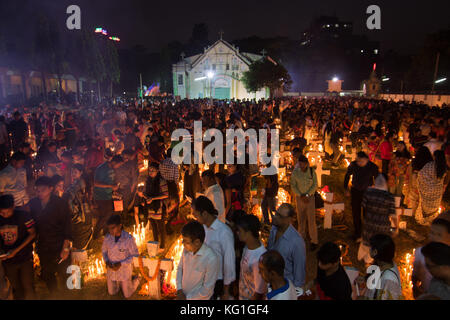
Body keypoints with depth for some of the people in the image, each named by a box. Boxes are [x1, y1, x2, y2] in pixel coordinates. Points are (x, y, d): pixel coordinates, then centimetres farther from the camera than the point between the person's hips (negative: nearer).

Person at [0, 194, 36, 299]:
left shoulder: (23, 215, -14)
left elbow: (32, 234, -11)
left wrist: (16, 250, -18)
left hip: (25, 259, -3)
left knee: (27, 287, 3)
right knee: (16, 287, 16)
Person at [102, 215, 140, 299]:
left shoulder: (129, 238, -26)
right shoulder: (107, 237, -15)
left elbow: (135, 255, -17)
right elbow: (104, 251, 3)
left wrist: (121, 264, -26)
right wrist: (107, 262, -15)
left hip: (124, 270, -3)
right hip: (111, 270, 4)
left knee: (127, 295, 13)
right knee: (112, 293, 20)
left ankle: (137, 280, 38)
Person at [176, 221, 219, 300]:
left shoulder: (212, 259, -28)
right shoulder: (187, 249, -12)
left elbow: (207, 289, -20)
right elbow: (180, 268, 4)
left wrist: (186, 298, -13)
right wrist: (179, 290, -5)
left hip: (199, 298, -4)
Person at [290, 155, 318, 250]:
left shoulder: (312, 172, -9)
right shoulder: (295, 172, -7)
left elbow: (315, 185, -5)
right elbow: (293, 186, -4)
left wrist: (307, 195, -14)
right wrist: (301, 196, -13)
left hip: (310, 198, -2)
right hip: (299, 198, 2)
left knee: (311, 220, -2)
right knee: (301, 218, 12)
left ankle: (314, 241, 9)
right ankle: (301, 237, 30)